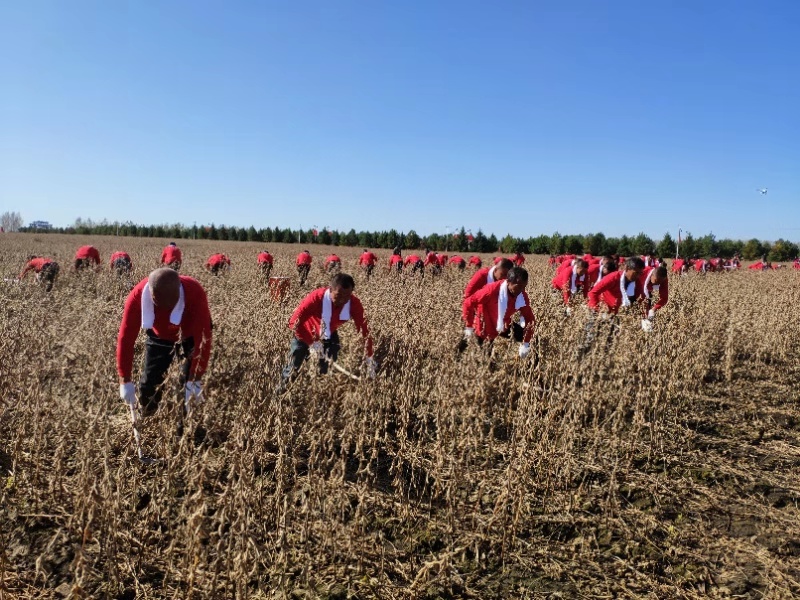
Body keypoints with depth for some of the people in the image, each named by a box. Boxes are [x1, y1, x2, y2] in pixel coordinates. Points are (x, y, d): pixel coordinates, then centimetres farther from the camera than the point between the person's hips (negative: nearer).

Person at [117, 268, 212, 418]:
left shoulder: (195, 292, -42)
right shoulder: (138, 296, -36)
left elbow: (203, 337, -38)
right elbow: (126, 337, -28)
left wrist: (196, 379, -37)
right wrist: (125, 380, -24)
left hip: (190, 335, -2)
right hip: (159, 336, 2)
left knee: (190, 385, -9)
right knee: (149, 383, 6)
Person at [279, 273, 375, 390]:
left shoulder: (354, 303, -28)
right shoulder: (316, 298, -38)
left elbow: (364, 330, -24)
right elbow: (294, 322, -37)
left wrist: (369, 358, -31)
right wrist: (312, 343, -45)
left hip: (329, 336, 3)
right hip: (305, 334, -3)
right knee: (292, 368, 1)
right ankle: (281, 391, 27)